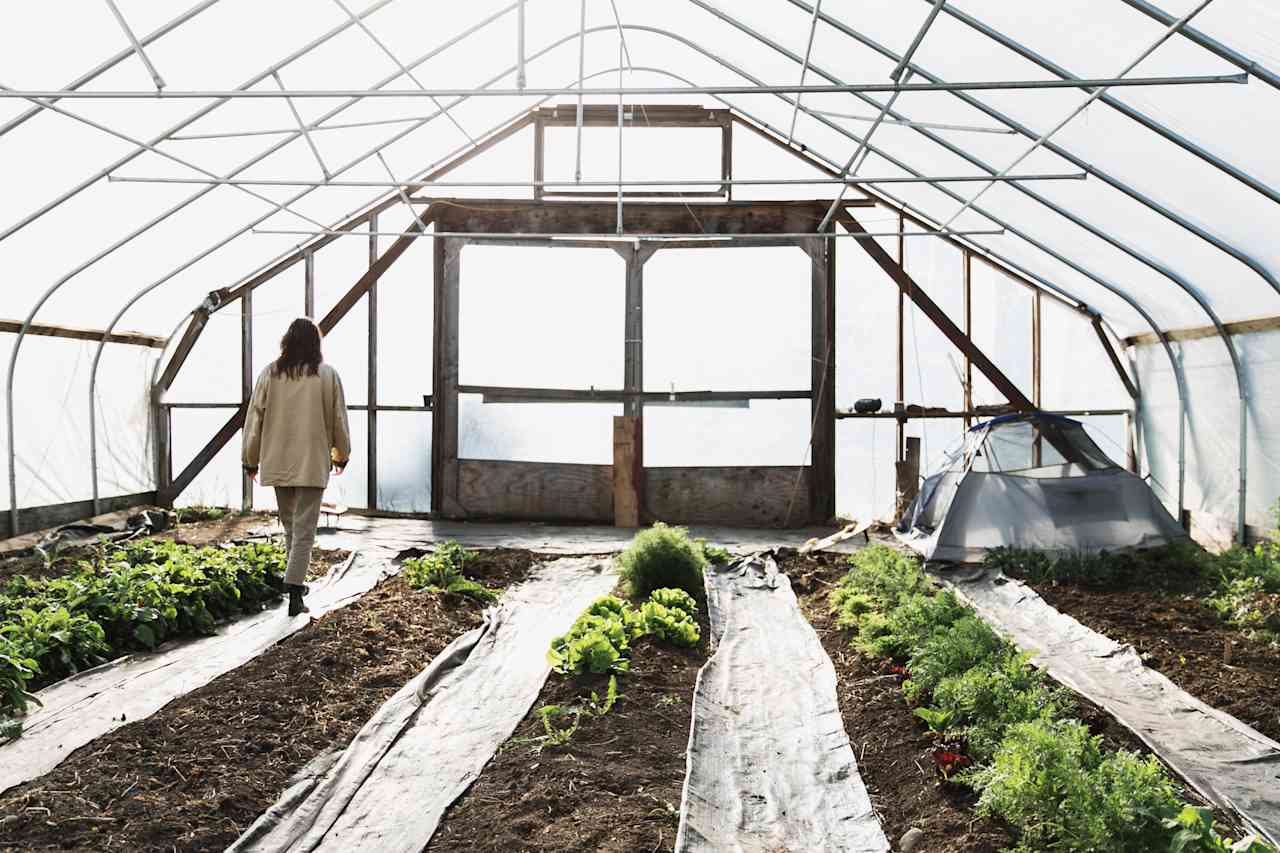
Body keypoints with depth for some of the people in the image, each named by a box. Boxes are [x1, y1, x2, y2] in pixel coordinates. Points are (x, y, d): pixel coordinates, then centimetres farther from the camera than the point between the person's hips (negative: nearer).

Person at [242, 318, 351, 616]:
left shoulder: (270, 373, -1)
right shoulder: (328, 375, -5)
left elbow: (254, 419, 3)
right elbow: (338, 420, 2)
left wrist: (251, 460, 14)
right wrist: (342, 455, 18)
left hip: (278, 462, 3)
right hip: (313, 463, -2)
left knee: (289, 524, 19)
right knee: (304, 530, 0)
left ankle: (297, 582, 29)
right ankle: (294, 593, -6)